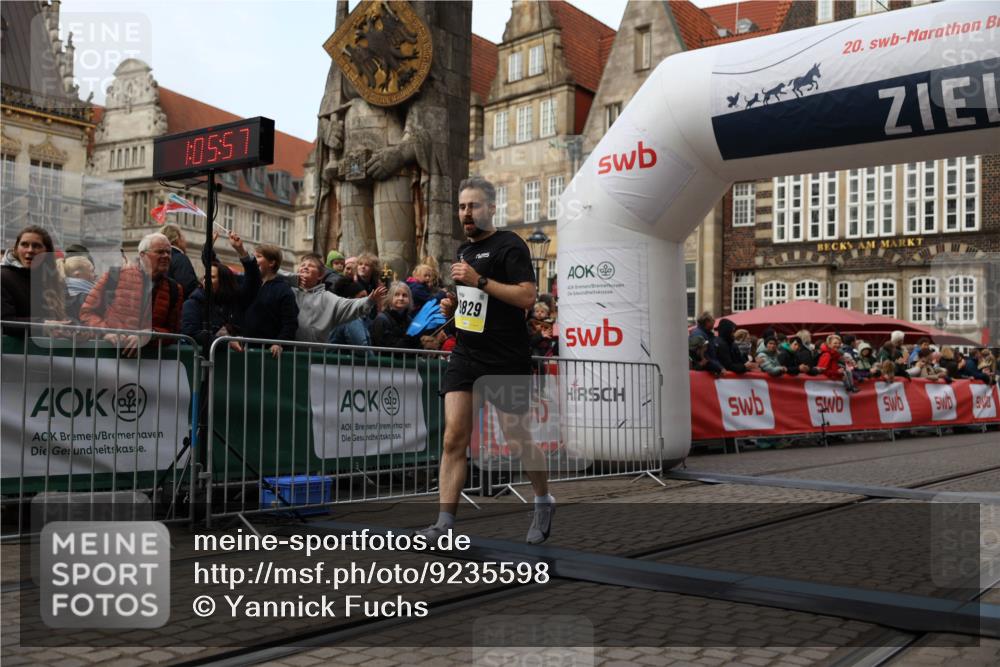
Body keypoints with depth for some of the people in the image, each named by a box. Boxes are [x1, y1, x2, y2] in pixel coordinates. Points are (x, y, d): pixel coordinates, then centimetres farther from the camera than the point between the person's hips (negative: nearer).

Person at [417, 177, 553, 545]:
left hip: (507, 360, -6)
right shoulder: (464, 250, 16)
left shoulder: (510, 245, -8)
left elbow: (527, 296, -19)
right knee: (454, 438, -5)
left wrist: (479, 280, -23)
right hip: (466, 355, 6)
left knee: (516, 440, 5)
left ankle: (544, 501, 31)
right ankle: (444, 522, -3)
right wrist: (452, 305, 8)